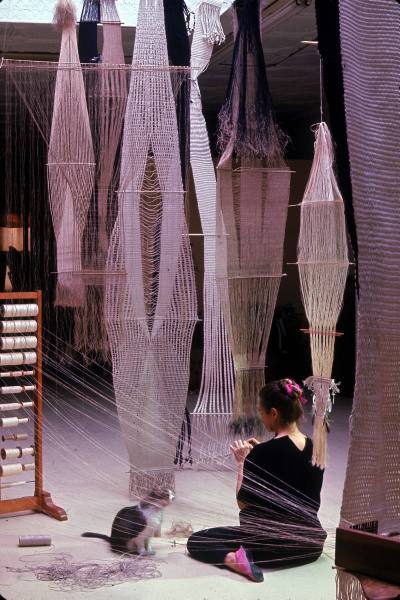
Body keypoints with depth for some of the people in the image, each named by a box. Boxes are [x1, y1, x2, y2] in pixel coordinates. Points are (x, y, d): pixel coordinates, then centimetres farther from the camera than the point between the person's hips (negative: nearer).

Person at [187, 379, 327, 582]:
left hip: (272, 546, -8)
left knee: (196, 541, 7)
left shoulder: (263, 453, -19)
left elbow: (243, 503, -11)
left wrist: (242, 461, -2)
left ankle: (232, 558, -17)